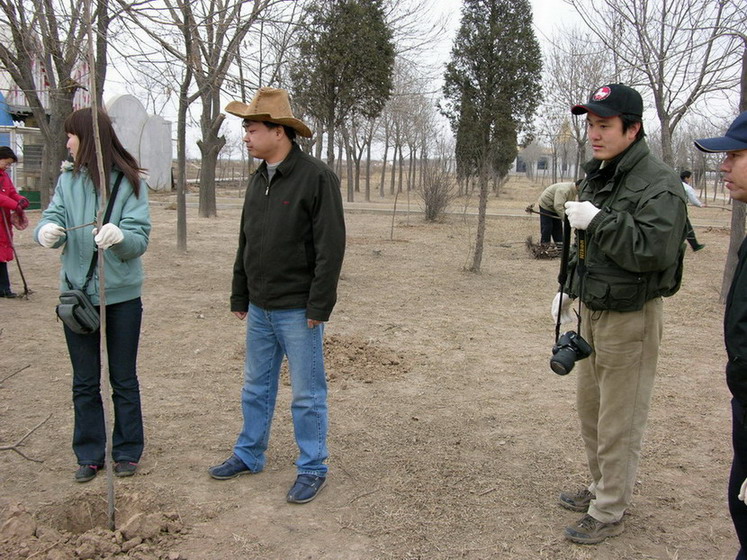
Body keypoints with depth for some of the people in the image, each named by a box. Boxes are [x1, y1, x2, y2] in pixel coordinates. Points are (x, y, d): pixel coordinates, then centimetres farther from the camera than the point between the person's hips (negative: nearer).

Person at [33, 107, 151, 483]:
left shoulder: (129, 182, -8)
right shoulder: (68, 181, 4)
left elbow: (140, 238, -15)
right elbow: (53, 219, -7)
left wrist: (120, 236, -36)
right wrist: (46, 230, -30)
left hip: (122, 294, -3)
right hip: (77, 292, 4)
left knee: (124, 380, 10)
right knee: (84, 382, 12)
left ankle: (127, 452, 25)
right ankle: (89, 454, 26)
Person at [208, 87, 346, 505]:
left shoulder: (317, 177, -14)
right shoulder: (259, 179, 11)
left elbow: (331, 246, -17)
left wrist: (319, 305, -18)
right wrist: (240, 296, 17)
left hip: (298, 310, -7)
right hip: (260, 309, 8)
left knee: (308, 394, 4)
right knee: (257, 387, 18)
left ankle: (313, 469, 19)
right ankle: (250, 455, 34)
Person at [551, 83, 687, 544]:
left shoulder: (658, 183, -18)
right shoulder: (597, 176, 11)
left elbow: (654, 251, -30)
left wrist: (597, 220, -27)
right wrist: (568, 288, 23)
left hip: (630, 318, -9)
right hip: (592, 311, 9)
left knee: (620, 422, 2)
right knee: (590, 407, 20)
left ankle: (609, 513, 17)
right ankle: (602, 487, 39)